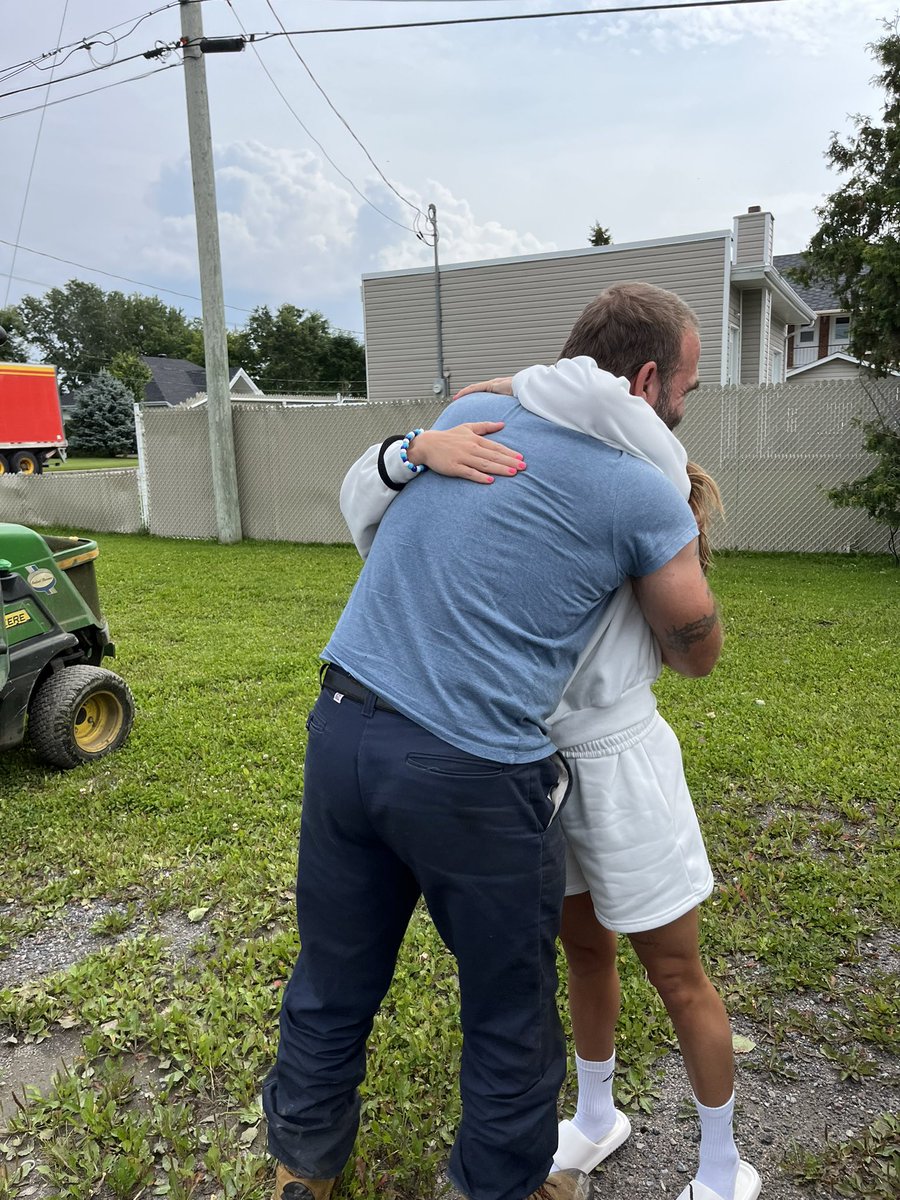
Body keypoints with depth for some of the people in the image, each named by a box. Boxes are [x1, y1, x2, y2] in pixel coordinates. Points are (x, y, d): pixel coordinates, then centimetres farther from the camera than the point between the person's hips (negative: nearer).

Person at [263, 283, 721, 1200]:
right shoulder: (647, 498, -5)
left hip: (341, 729, 6)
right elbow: (697, 654, 9)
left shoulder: (471, 409, 10)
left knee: (335, 980, 24)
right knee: (510, 1009, 20)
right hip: (469, 773, -6)